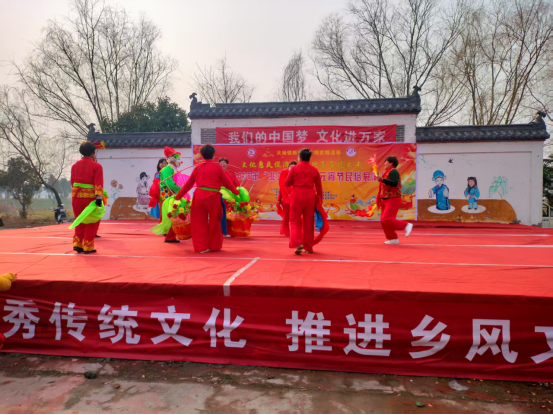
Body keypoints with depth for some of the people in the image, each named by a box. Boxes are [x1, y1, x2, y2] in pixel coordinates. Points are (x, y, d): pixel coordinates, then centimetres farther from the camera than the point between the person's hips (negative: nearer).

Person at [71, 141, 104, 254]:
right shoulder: (96, 166, -7)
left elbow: (72, 181, 14)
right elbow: (98, 183, -15)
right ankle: (88, 247, 6)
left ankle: (77, 244, 11)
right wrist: (99, 197, -21)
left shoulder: (75, 165, 11)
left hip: (76, 197, 5)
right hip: (90, 197, -5)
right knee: (91, 223, 6)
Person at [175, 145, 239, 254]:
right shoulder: (217, 166, 1)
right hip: (213, 197, -3)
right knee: (214, 222, 10)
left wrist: (178, 196, 25)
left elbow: (188, 184, 15)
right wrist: (236, 191, 19)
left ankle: (201, 246, 11)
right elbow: (226, 182, 4)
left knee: (200, 222, 9)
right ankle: (214, 246, 21)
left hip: (199, 196, 3)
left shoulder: (198, 167, 11)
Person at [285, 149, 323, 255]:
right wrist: (319, 201, 17)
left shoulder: (294, 169, -1)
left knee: (295, 221, 6)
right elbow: (319, 188, 9)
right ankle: (308, 247, 18)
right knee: (308, 222, 12)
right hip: (310, 197, 2)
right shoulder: (314, 170, 6)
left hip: (297, 196, -2)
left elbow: (287, 184, 3)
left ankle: (297, 243, -14)